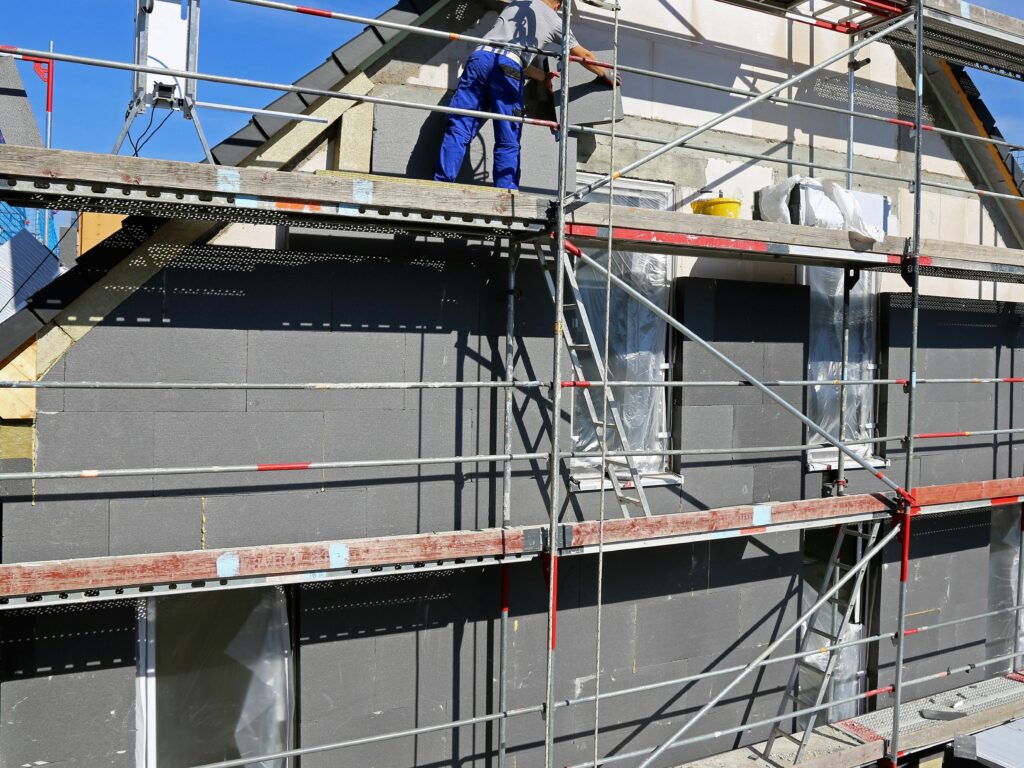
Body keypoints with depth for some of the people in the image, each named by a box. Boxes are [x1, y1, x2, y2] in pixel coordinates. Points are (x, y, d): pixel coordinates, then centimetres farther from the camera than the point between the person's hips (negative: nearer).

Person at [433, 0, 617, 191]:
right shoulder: (555, 21, 22)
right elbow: (585, 57, 34)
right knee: (508, 143, 1)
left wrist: (545, 76, 47)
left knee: (458, 130, -4)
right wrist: (605, 75, 51)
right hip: (507, 67, -3)